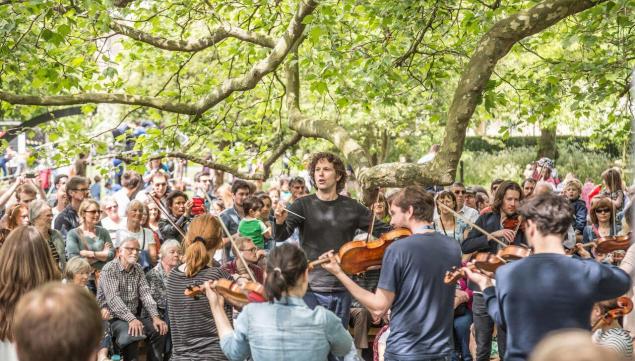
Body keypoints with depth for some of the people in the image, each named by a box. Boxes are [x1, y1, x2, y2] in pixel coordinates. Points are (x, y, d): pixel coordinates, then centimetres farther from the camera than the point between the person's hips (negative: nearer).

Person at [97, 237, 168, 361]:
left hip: (133, 316, 7)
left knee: (160, 329, -10)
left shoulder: (138, 269, 10)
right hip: (112, 317, -7)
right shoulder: (109, 269, -11)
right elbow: (113, 298, -22)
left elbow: (145, 293, 2)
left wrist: (155, 316, -13)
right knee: (131, 335, -33)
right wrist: (131, 319, -32)